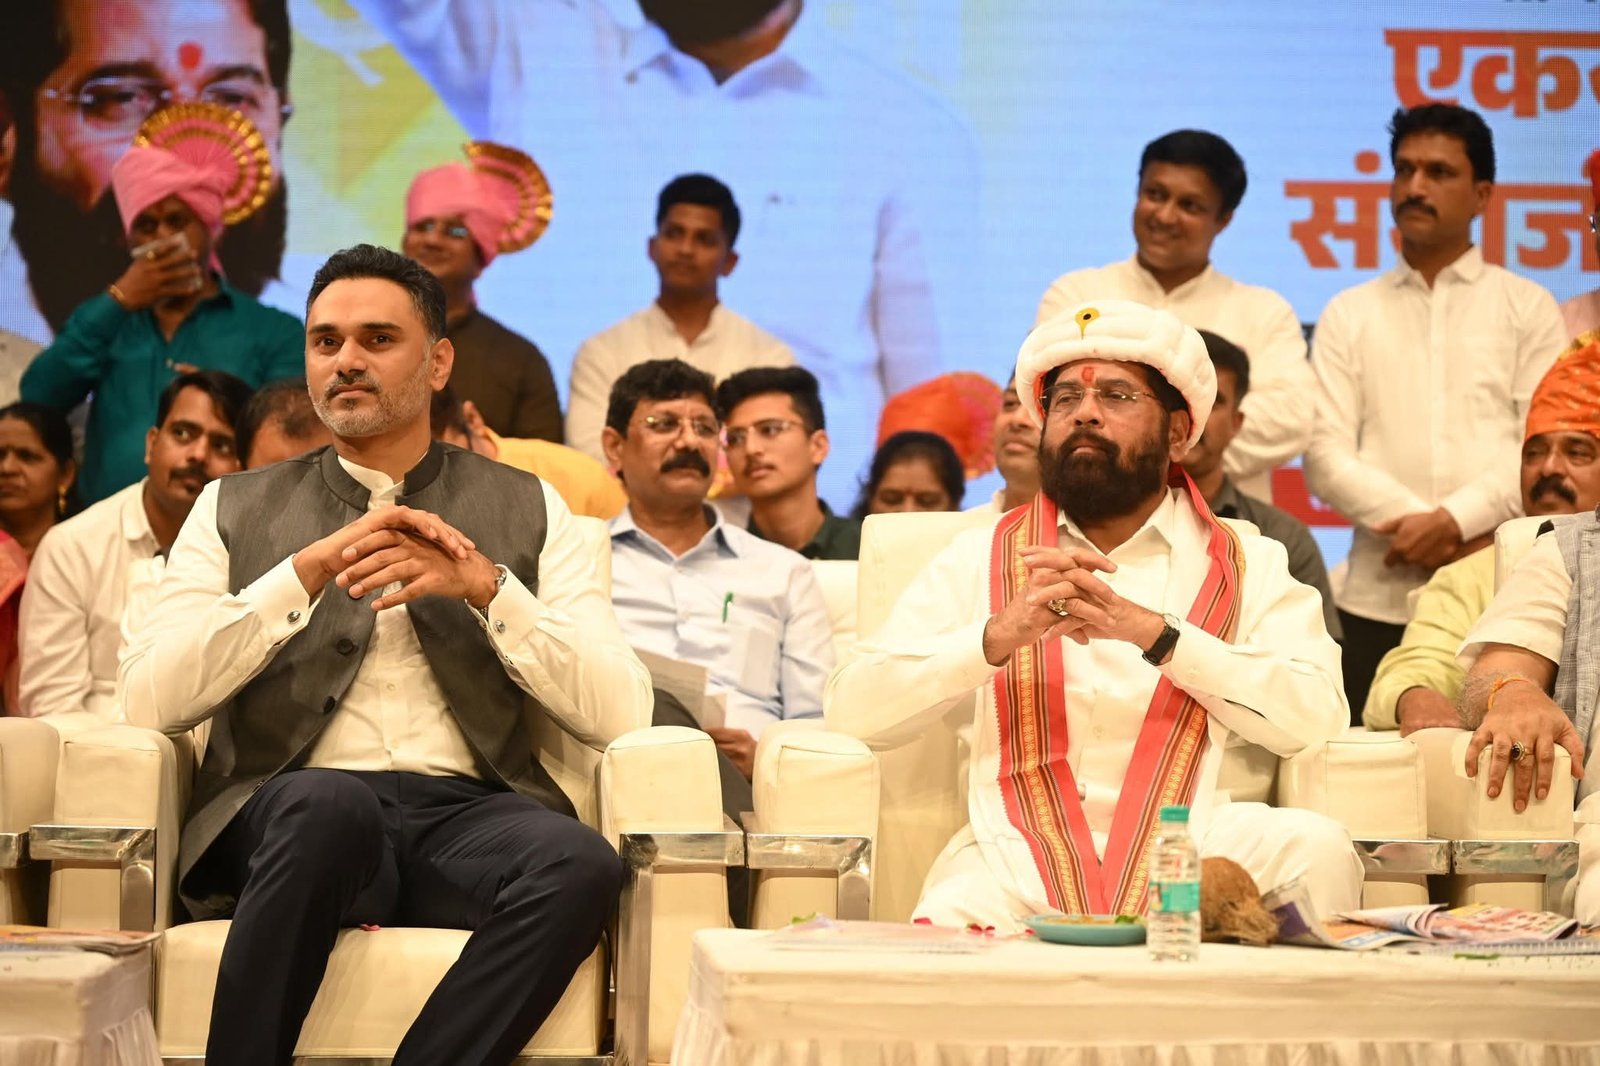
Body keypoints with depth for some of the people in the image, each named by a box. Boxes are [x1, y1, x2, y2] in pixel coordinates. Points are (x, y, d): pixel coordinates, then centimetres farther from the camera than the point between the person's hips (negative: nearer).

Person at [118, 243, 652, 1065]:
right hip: (292, 815, -1)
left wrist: (486, 587, -9)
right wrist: (309, 569, -9)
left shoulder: (526, 509, 16)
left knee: (580, 864, -33)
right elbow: (147, 701, 0)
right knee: (328, 803, -37)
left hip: (466, 817, 1)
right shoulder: (235, 509, 16)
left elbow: (619, 713, 5)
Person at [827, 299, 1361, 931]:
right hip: (1018, 860, -1)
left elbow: (1317, 716, -3)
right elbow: (850, 710, 5)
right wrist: (1004, 632, -10)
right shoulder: (977, 559, 18)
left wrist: (1150, 630, -10)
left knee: (1314, 846, -30)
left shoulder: (1250, 566, 16)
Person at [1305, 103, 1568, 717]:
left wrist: (1453, 519, -12)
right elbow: (1326, 456, 3)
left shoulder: (1527, 308, 10)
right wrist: (1427, 530, -9)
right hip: (1379, 601, 1)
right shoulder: (1348, 316, 13)